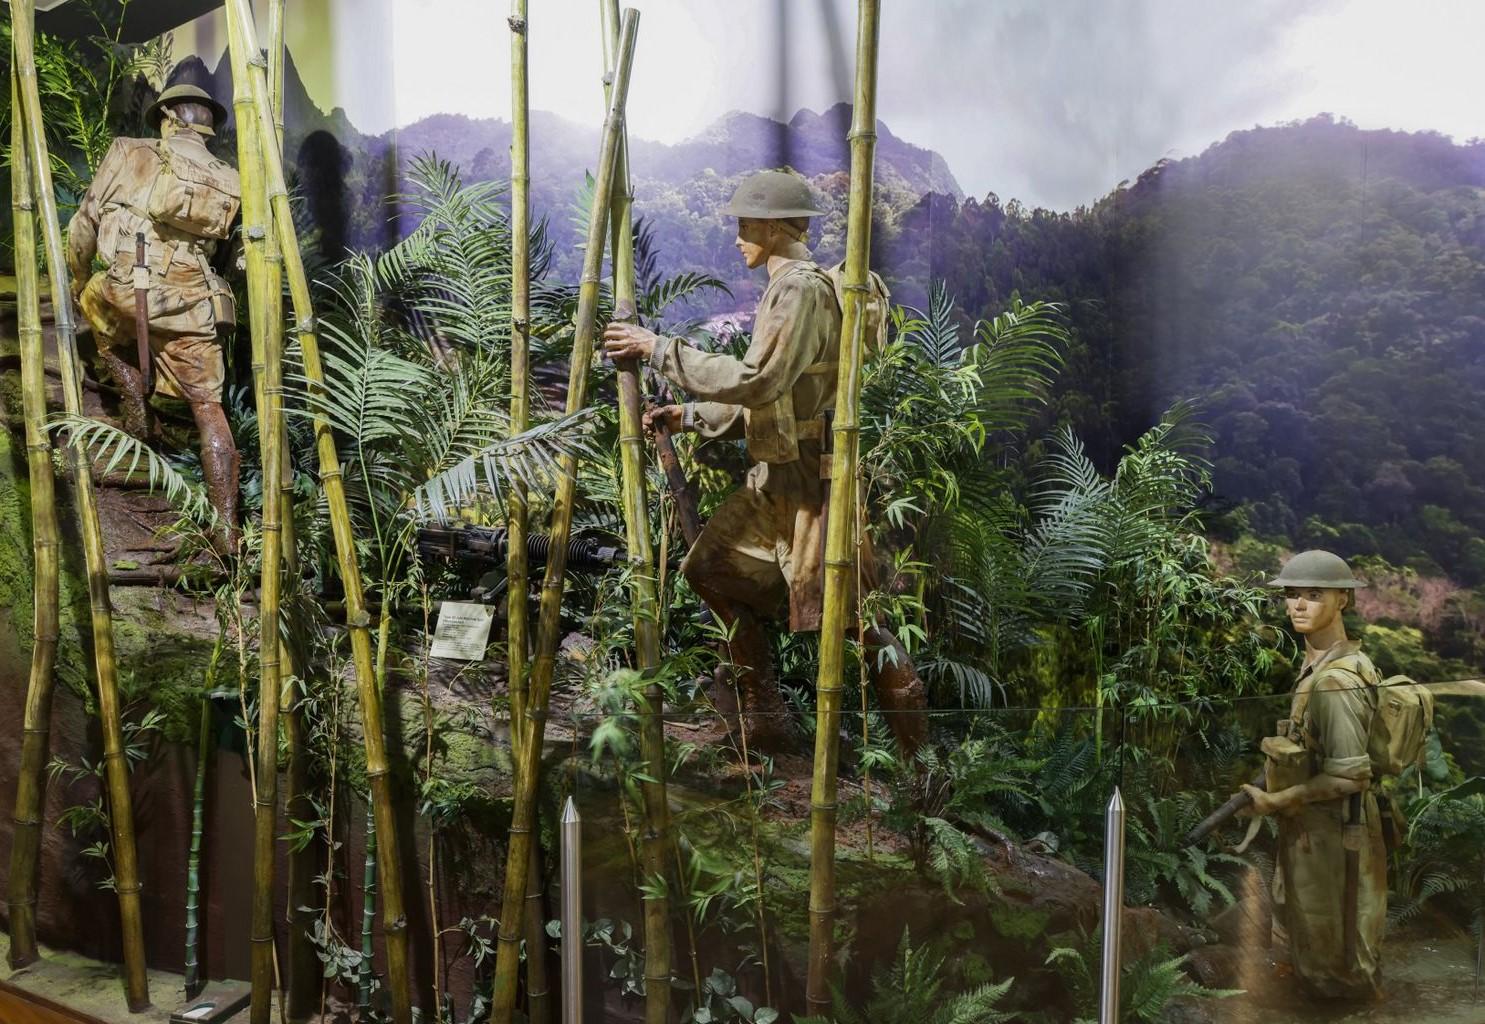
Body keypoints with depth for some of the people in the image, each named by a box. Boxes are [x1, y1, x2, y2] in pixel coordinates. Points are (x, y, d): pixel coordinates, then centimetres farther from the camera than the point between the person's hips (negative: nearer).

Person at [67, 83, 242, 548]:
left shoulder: (129, 154, 3)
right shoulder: (230, 184, 9)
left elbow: (84, 226, 6)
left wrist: (80, 280, 21)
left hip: (125, 293, -1)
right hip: (189, 309, 1)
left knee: (104, 316, 36)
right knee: (208, 408, 6)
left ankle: (136, 411, 23)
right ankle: (229, 527, 0)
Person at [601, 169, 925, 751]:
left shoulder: (804, 289, -15)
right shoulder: (784, 289, 17)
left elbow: (756, 381, -26)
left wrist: (659, 350, -18)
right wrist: (687, 416, 12)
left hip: (810, 479, -10)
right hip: (774, 479, 11)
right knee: (711, 569, 15)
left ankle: (915, 740, 13)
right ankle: (764, 717, 23)